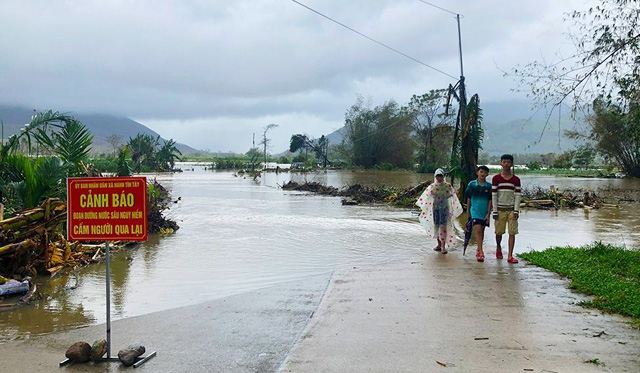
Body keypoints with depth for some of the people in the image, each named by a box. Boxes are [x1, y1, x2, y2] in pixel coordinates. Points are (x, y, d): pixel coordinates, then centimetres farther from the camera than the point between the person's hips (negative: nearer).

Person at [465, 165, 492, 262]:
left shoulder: (489, 186, 2)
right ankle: (481, 252, -18)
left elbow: (490, 200, 3)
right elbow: (469, 199, 8)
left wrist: (488, 213, -3)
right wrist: (468, 212, 9)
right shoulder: (472, 184, 1)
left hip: (485, 212, 2)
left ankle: (478, 250, 26)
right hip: (475, 211, -2)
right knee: (478, 230, -15)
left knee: (482, 231, 11)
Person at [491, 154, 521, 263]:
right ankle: (498, 248, 34)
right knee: (499, 232, 6)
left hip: (512, 209, 1)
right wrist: (495, 211, -5)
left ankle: (510, 256, -3)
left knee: (512, 233, -6)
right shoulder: (496, 178, 1)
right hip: (500, 209, -1)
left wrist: (516, 210, -6)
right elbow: (493, 195, -1)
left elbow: (517, 196, 2)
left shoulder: (516, 179, 5)